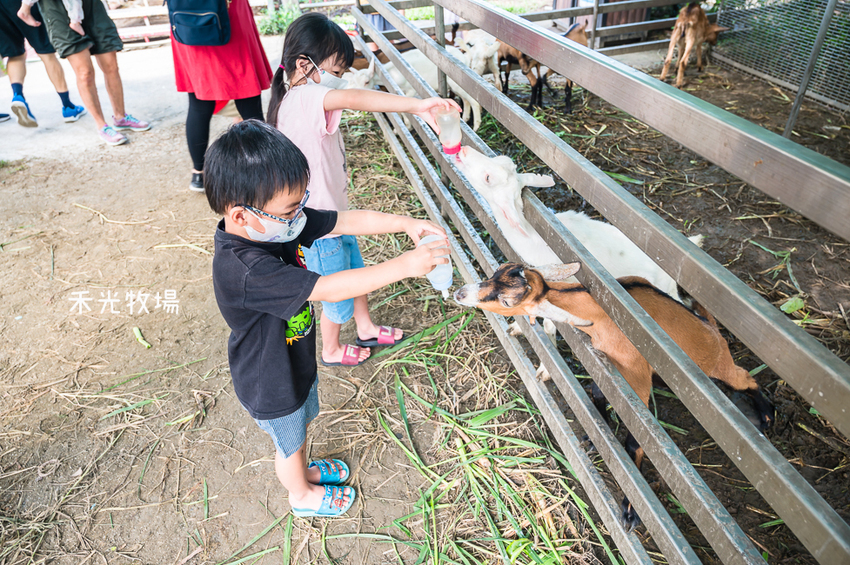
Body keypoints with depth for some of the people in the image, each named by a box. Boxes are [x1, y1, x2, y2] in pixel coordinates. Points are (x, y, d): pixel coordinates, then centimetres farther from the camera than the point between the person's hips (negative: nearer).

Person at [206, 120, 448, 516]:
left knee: (300, 423, 33)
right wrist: (403, 266, -43)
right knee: (290, 442, 23)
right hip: (271, 384, -7)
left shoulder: (279, 222, -17)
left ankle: (302, 469, 63)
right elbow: (329, 289, -45)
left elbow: (347, 221, -13)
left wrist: (404, 224, -25)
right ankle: (303, 494, 53)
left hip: (296, 361, 7)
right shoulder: (243, 270, -42)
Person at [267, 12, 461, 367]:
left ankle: (366, 329, 50)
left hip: (333, 213, 10)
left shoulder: (296, 100, 4)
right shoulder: (304, 99, -28)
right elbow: (352, 99, -47)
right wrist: (415, 106, -56)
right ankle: (331, 351, 40)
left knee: (356, 272, 26)